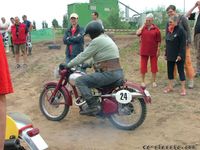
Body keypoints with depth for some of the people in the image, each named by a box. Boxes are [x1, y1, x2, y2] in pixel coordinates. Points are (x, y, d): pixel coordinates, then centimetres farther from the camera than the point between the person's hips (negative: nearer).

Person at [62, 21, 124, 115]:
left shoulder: (97, 41, -10)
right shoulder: (106, 38, 20)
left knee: (80, 81, -11)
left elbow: (84, 55, -9)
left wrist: (68, 65, -2)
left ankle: (93, 106, -16)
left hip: (108, 74, -10)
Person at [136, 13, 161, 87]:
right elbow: (138, 33, -16)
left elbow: (159, 41, -2)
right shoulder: (143, 28, 4)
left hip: (153, 51, -1)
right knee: (143, 66, 7)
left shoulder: (156, 29, -2)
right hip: (144, 51, 2)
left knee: (154, 66, 8)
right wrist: (143, 25, -8)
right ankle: (143, 81, 18)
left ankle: (154, 81, 21)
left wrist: (158, 50, -5)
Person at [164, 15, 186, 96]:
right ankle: (170, 86, 23)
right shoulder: (168, 31, 9)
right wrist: (166, 54, 14)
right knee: (170, 71, 11)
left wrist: (180, 55, -20)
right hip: (170, 56, 7)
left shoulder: (180, 30, -13)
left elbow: (183, 44, -16)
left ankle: (183, 88, 8)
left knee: (181, 71, 1)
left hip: (178, 56, -7)